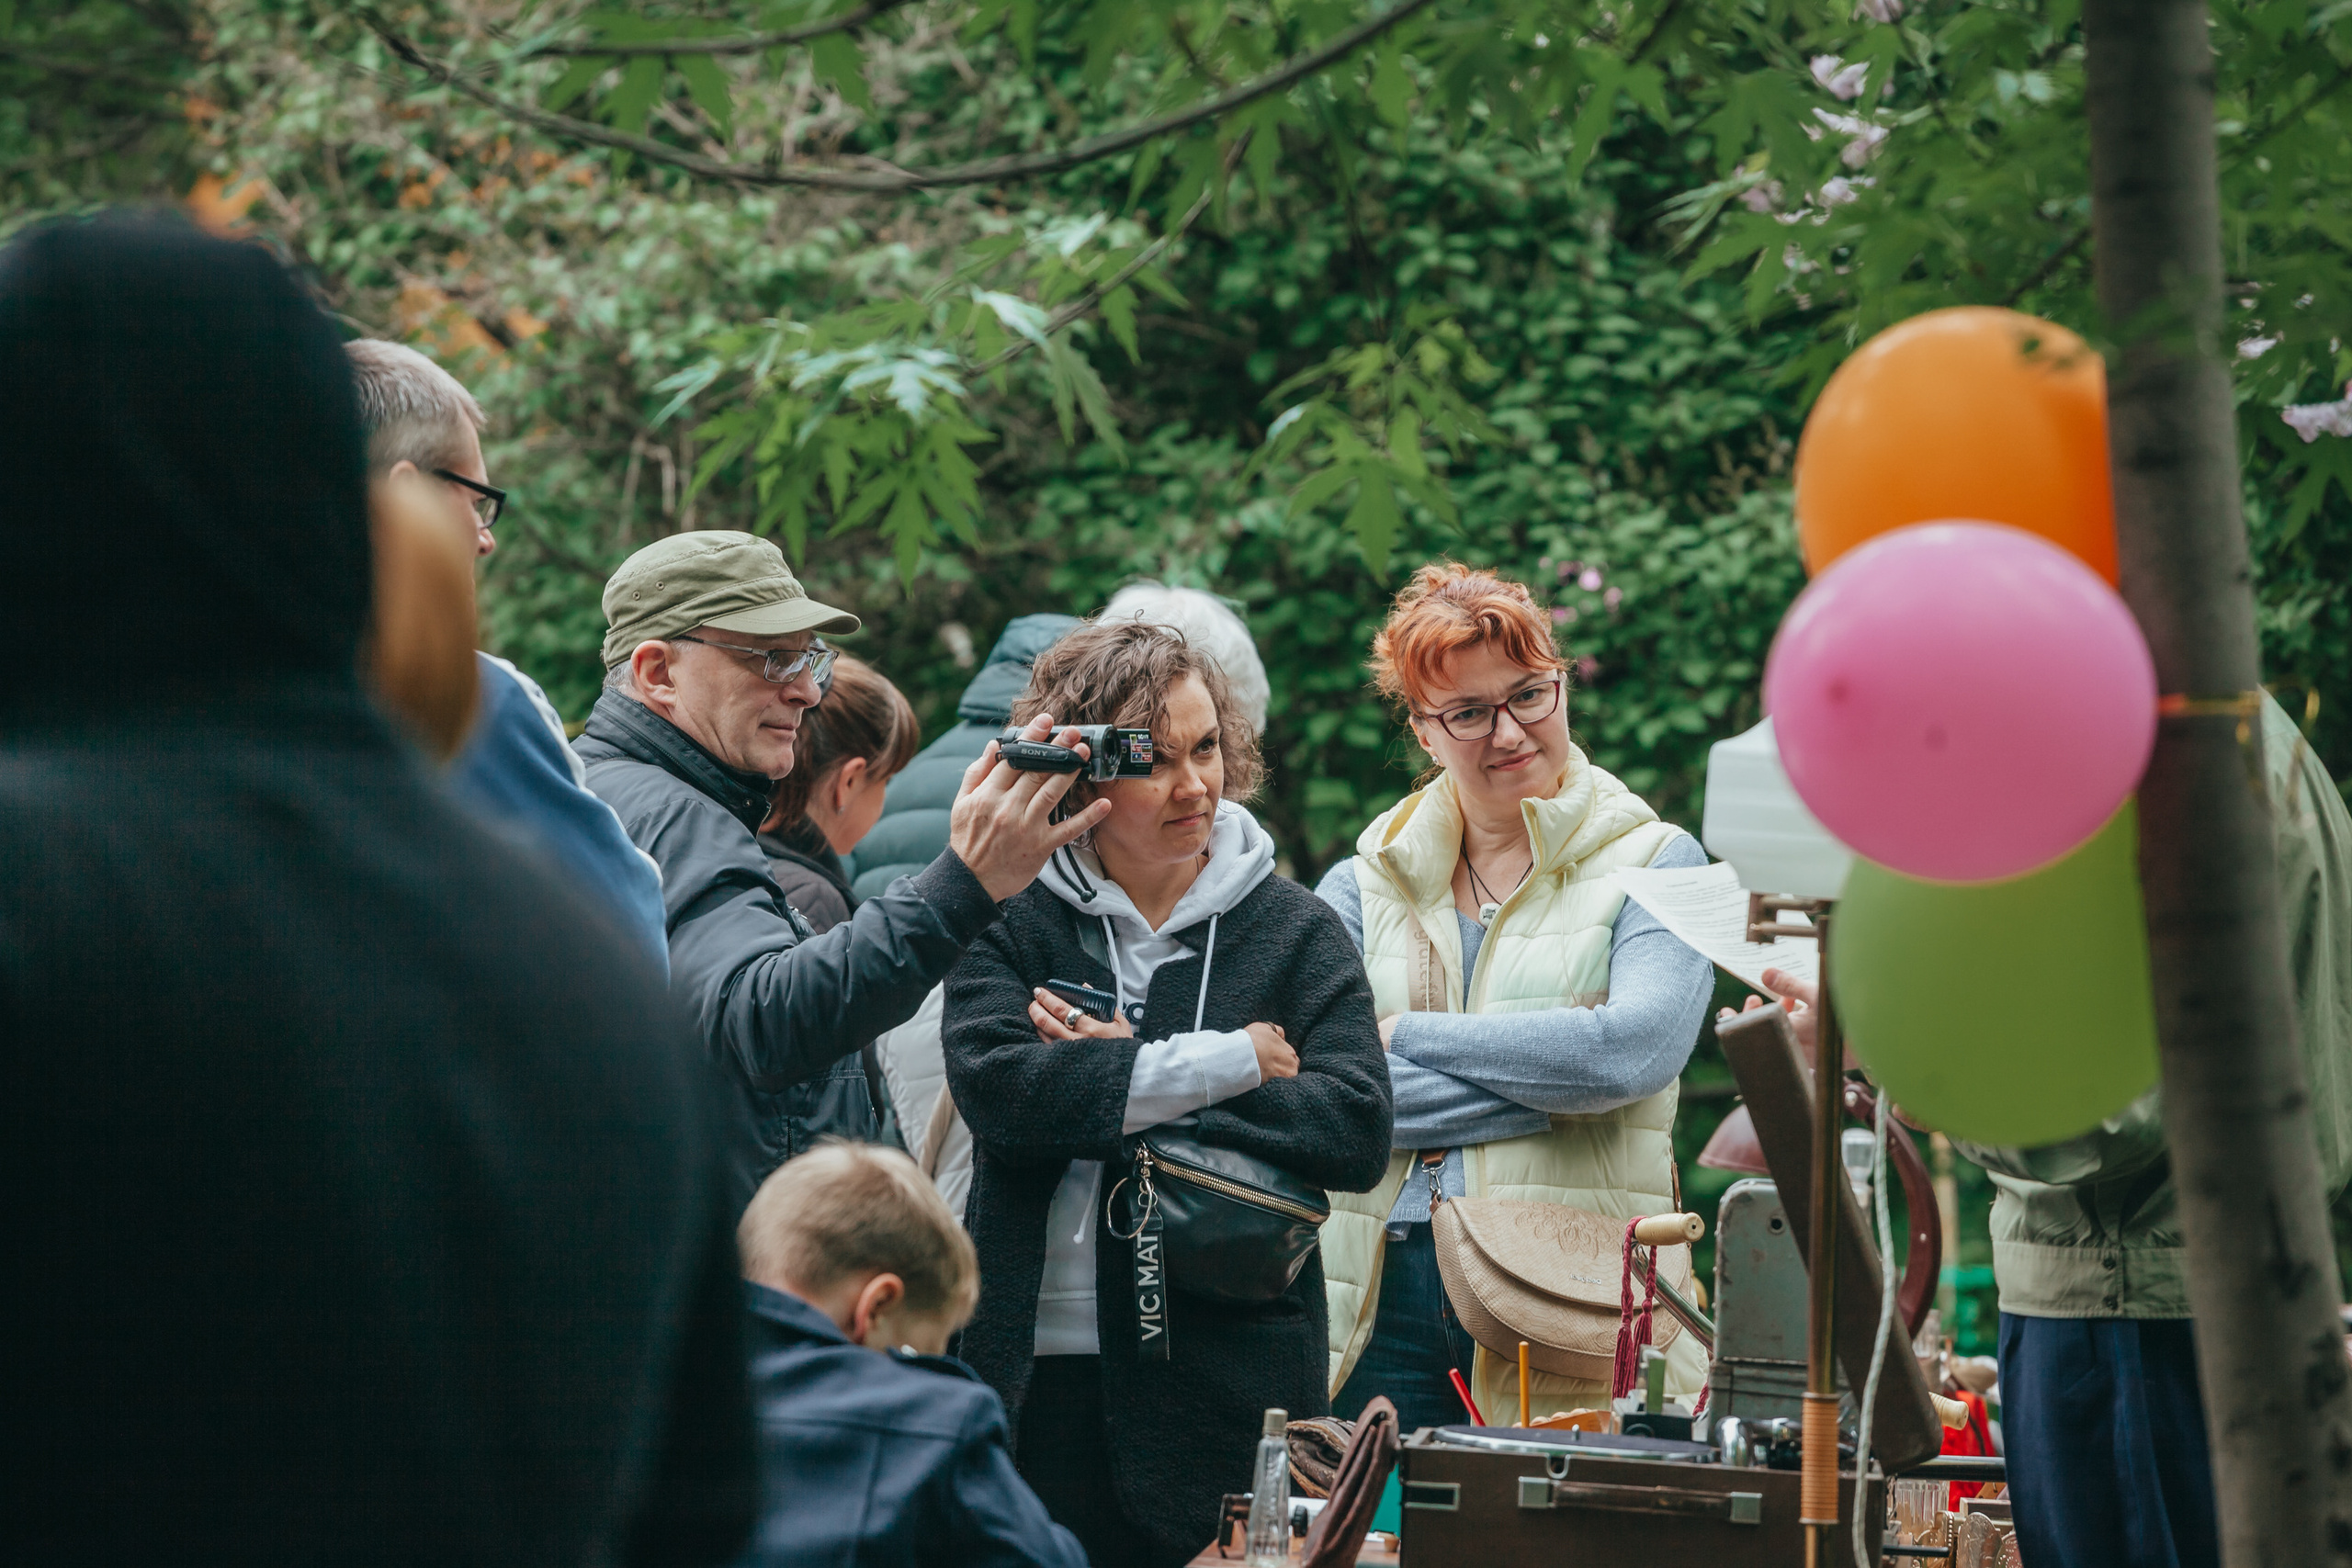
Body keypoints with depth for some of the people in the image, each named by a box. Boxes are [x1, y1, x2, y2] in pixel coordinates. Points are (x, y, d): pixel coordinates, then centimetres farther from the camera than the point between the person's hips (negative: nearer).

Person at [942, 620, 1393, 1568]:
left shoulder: (1294, 932, 6)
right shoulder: (1014, 922, 7)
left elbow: (1357, 1132, -8)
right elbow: (993, 1088, -12)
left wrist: (1116, 1073, -9)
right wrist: (1225, 1064, -12)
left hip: (1226, 1384, 0)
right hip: (1035, 1374, 0)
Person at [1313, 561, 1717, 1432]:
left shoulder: (1654, 864, 6)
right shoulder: (1362, 888, 13)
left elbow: (1634, 1050, -11)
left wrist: (1409, 1034, -5)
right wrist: (1552, 1071, -10)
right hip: (1385, 1298, 2)